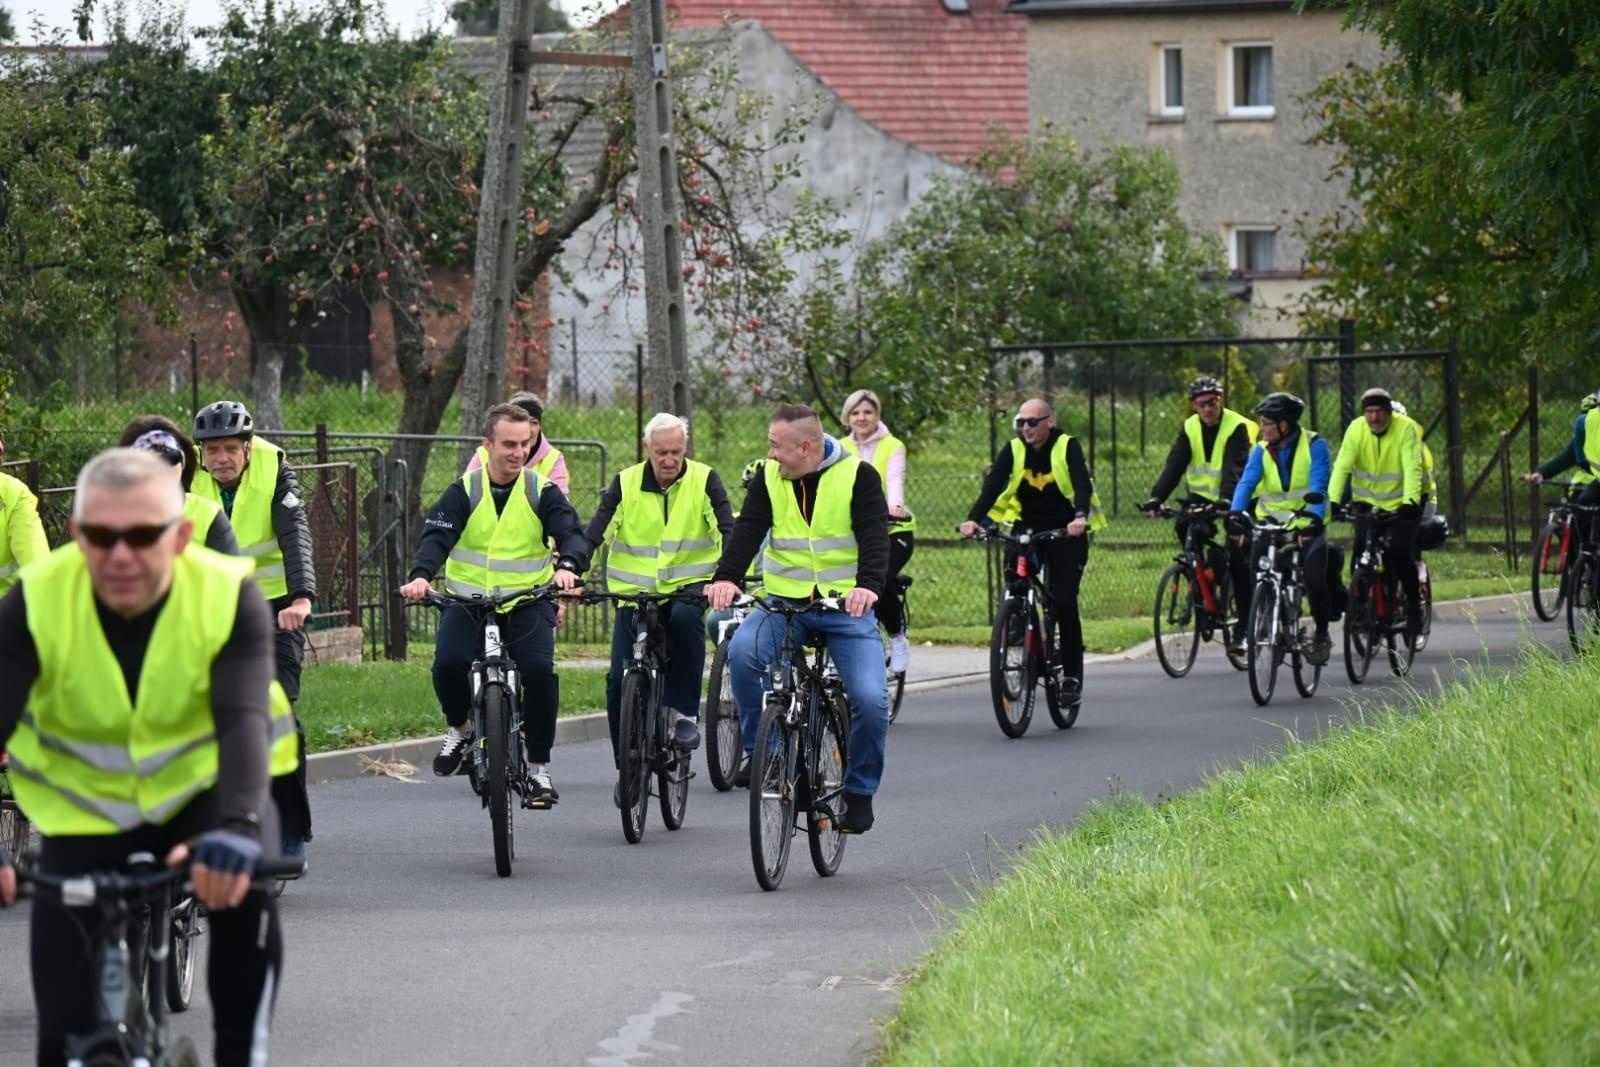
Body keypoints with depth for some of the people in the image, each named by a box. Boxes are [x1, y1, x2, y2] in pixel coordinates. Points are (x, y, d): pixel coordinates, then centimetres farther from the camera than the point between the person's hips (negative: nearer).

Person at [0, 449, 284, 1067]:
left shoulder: (230, 596, -23)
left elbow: (244, 720, -35)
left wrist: (237, 827, -54)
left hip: (197, 794, -1)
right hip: (83, 815, 1)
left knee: (246, 888, -35)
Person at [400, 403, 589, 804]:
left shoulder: (542, 492, -1)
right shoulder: (464, 492, -1)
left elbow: (571, 532, -13)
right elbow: (436, 535, -13)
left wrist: (568, 565, -37)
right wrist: (421, 575, -34)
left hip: (527, 604, 0)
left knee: (539, 670, -24)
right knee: (448, 663, -26)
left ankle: (539, 766, -8)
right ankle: (460, 728, 6)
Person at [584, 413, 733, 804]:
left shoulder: (704, 481, -4)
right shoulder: (626, 484, -2)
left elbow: (728, 532, -12)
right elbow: (595, 533, -8)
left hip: (688, 584, -1)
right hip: (634, 591, 1)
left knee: (685, 617, -37)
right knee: (619, 681, -8)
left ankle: (684, 712, -24)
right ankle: (627, 766, 10)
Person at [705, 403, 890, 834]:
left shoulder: (857, 477, -6)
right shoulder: (769, 478, 2)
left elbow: (874, 536, -17)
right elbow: (747, 529, -10)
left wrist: (868, 585, -36)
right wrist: (726, 577, -29)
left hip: (847, 606, -2)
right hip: (784, 603, 2)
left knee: (871, 699, -18)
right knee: (742, 650, -29)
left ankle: (860, 792, 6)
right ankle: (757, 750, -11)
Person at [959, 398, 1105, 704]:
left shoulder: (1067, 447, -12)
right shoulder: (1013, 450, -4)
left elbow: (1082, 483, -26)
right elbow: (992, 485, -17)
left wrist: (1081, 517, -46)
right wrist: (974, 518, -34)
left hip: (1065, 532, -3)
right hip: (1028, 529, 3)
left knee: (1064, 603, -9)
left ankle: (1072, 676, 0)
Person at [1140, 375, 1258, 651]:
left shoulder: (1237, 427, -17)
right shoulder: (1190, 428, -2)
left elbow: (1235, 468, -29)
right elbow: (1174, 464, -11)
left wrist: (1227, 499, -46)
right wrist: (1156, 498, -25)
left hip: (1236, 501, -5)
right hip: (1203, 496, 5)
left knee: (1238, 559, -12)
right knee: (1185, 527, -23)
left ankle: (1244, 627, -7)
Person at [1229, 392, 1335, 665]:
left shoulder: (1314, 445, -10)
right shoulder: (1261, 450, -1)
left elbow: (1319, 485, -20)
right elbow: (1247, 482, -14)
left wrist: (1314, 518, -37)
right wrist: (1236, 512, -32)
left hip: (1307, 527, -3)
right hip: (1271, 524, 3)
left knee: (1314, 580, -16)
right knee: (1257, 571, -16)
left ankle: (1322, 635, 8)